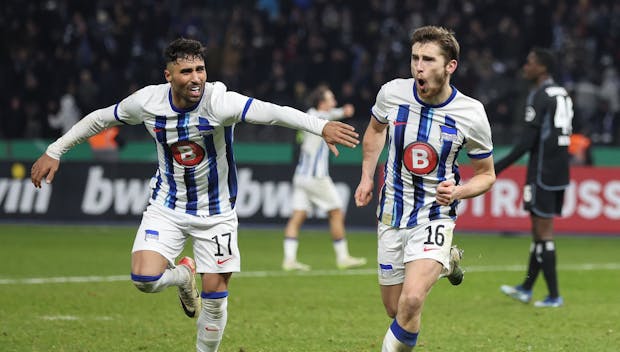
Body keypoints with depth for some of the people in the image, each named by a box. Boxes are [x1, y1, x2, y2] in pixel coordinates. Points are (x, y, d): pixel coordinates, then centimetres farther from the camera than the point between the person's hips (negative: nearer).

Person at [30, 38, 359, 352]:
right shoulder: (147, 101, -14)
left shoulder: (219, 101, -26)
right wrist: (54, 152, 9)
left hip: (216, 211, -2)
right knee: (144, 279, -16)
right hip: (167, 206, 2)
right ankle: (183, 275, 19)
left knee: (215, 294, -1)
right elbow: (99, 119, 5)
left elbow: (272, 112, -42)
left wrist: (321, 126, -57)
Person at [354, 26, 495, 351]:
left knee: (411, 301, -26)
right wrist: (366, 177, 10)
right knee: (394, 309, 13)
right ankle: (445, 263, 42)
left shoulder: (471, 114, -14)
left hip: (435, 217, -4)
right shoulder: (392, 93, -8)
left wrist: (457, 191, -19)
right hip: (391, 215, 4)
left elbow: (486, 174, 0)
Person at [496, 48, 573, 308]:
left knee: (543, 230, -5)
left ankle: (554, 295, -5)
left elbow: (528, 139, -19)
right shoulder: (562, 94, 14)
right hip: (560, 171, 9)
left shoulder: (539, 96, -13)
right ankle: (526, 288, 25)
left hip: (543, 170, -9)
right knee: (539, 228, 16)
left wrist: (501, 166, -16)